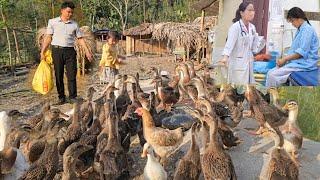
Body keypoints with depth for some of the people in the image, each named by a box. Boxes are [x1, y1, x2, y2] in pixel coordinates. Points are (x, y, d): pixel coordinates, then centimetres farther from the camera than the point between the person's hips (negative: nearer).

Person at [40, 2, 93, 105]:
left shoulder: (74, 24, 11)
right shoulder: (53, 22, 7)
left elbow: (80, 38, 12)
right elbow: (48, 37, 5)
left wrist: (87, 51, 5)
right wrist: (42, 51, -2)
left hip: (70, 51, 1)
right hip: (57, 50, -1)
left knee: (72, 75, -3)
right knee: (58, 75, 3)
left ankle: (73, 97, 3)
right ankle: (61, 98, 12)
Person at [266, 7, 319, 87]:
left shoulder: (307, 30, -12)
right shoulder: (300, 30, 19)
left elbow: (302, 52, -19)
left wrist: (285, 59, -13)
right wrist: (283, 60, 4)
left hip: (304, 64, -9)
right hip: (297, 62, 9)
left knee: (272, 75, -21)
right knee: (270, 73, -4)